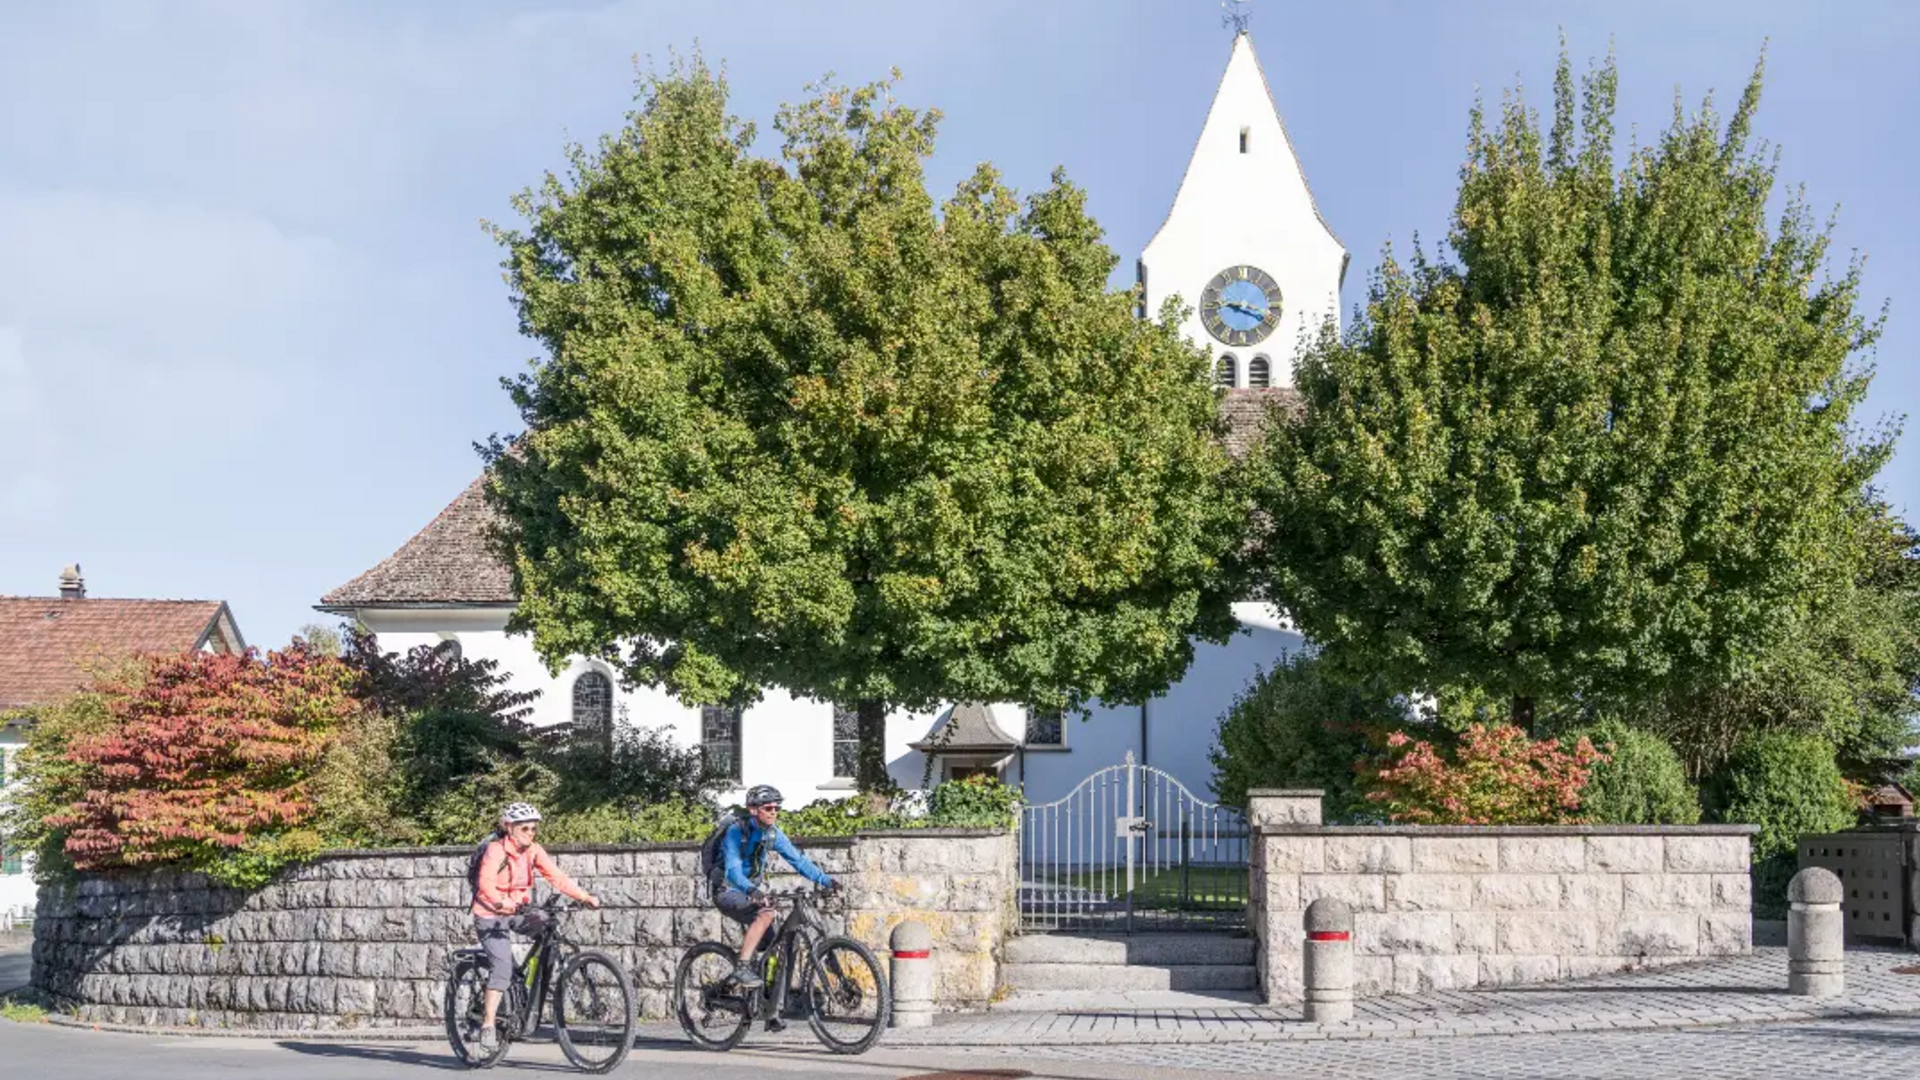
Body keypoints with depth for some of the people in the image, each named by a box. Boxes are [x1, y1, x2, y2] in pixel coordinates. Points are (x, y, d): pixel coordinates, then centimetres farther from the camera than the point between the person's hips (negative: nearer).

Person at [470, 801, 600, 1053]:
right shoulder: (496, 850, -18)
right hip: (491, 915, -6)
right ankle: (488, 1027, -15)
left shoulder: (534, 851, -1)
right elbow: (486, 882, -33)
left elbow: (556, 877, -7)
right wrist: (501, 902, -52)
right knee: (502, 967, -20)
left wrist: (585, 896, -19)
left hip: (518, 911, 6)